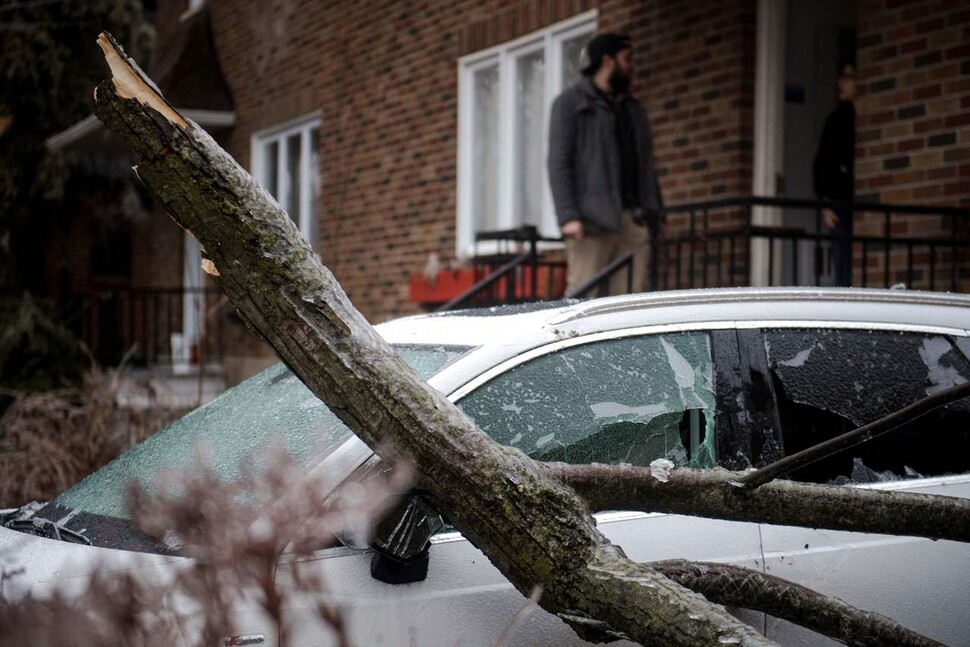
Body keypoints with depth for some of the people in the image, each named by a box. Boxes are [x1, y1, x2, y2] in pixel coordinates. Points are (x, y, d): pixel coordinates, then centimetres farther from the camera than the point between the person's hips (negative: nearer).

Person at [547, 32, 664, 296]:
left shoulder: (634, 110, 24)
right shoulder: (570, 103, 6)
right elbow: (559, 163, -4)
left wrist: (655, 215, 11)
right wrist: (568, 216, -16)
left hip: (634, 219, 5)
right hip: (592, 219, -5)